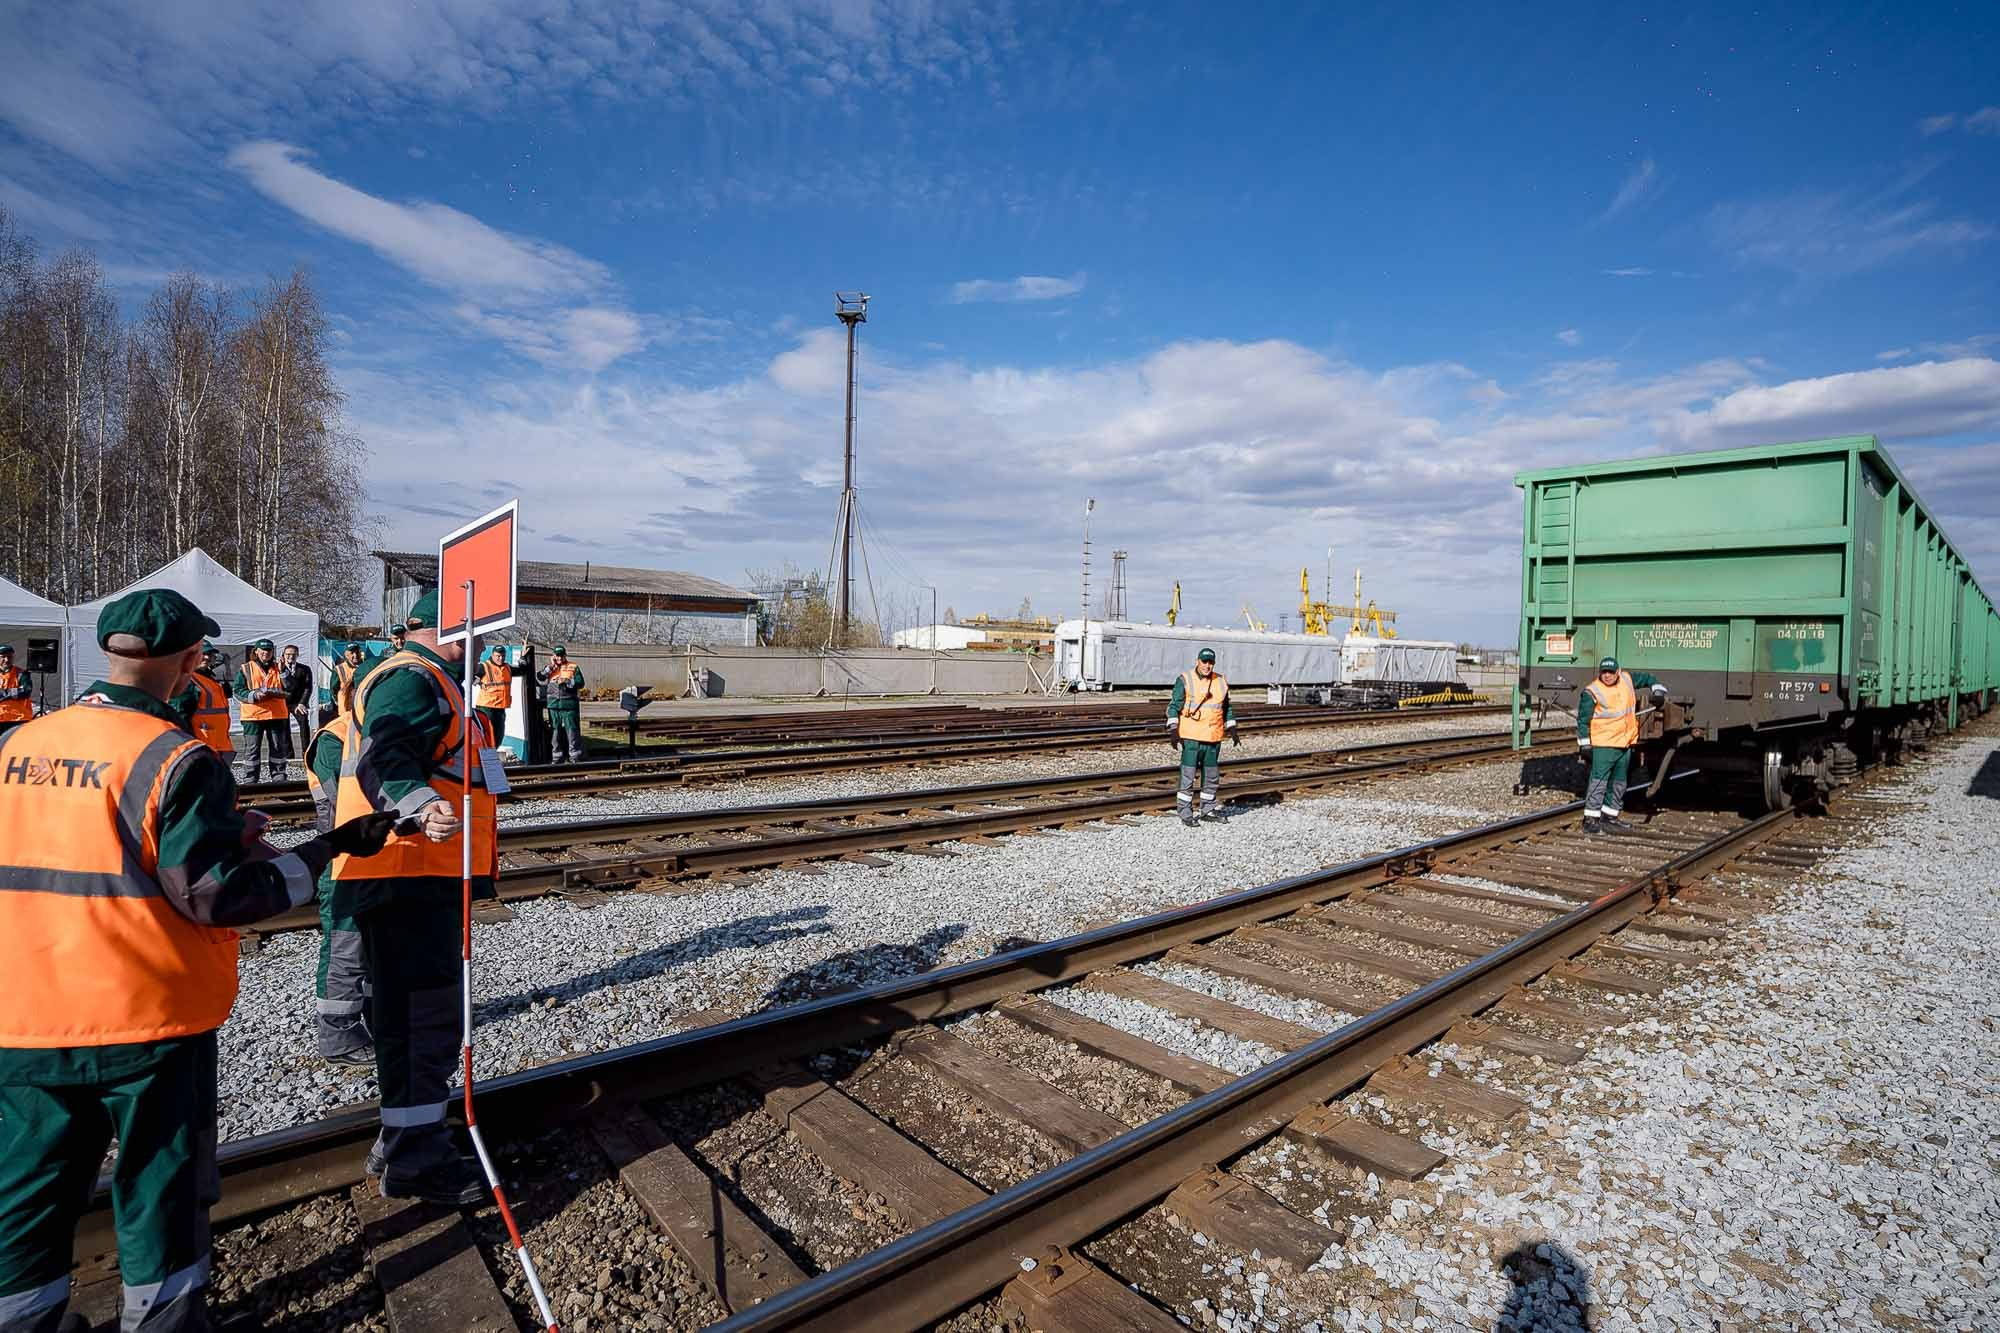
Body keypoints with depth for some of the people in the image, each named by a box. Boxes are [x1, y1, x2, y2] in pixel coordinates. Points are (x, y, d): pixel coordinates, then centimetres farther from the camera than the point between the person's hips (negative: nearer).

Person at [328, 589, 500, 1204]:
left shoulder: (428, 681, 23)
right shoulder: (412, 679, -12)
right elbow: (384, 761, -29)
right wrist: (421, 807, -46)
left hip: (421, 875, 11)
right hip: (410, 875, -11)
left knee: (411, 1009, 19)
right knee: (427, 1011, -6)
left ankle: (404, 1138, 32)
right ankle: (414, 1157, 3)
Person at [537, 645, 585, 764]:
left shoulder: (573, 667, 6)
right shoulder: (549, 668, 13)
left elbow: (580, 683, -3)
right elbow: (540, 679, -4)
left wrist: (566, 681, -15)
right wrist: (551, 667, -8)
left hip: (569, 704, -3)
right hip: (554, 705, 3)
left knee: (572, 731, -4)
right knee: (555, 731, 8)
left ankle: (575, 755, 1)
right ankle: (557, 756, 16)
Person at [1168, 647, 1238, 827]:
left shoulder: (1221, 682, 10)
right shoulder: (1185, 680, -6)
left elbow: (1227, 707, 21)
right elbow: (1174, 706, -7)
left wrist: (1232, 729, 17)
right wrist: (1173, 730, -16)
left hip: (1214, 738, 5)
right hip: (1191, 737, -5)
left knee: (1211, 776, 13)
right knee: (1188, 776, -5)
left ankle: (1208, 811, 26)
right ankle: (1185, 813, 3)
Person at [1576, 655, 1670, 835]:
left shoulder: (1627, 679, 7)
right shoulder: (1592, 692, -9)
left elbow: (1647, 678, 29)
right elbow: (1583, 720, -7)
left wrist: (1658, 691, 13)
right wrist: (1585, 746, -9)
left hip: (1626, 743, 7)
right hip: (1603, 745, -7)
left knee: (1618, 784, 13)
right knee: (1598, 782, -10)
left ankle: (1609, 818, 23)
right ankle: (1590, 820, -8)